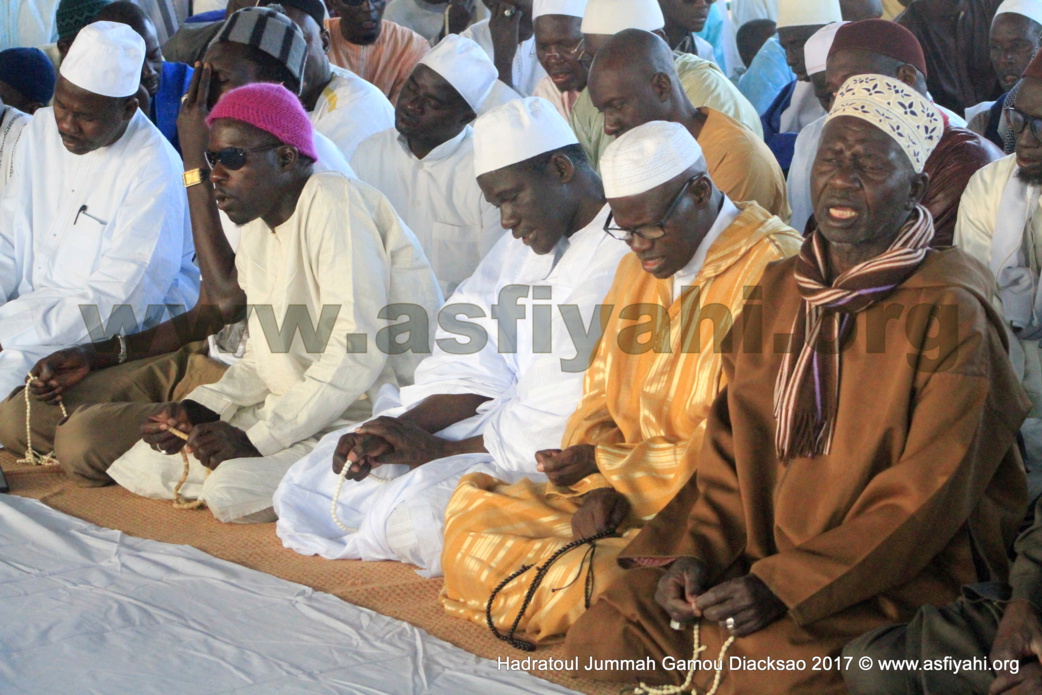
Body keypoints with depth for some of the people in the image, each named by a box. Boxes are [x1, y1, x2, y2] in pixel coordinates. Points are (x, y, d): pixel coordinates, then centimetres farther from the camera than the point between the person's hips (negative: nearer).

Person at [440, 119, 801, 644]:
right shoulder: (637, 270, 16)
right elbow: (601, 395, 18)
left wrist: (606, 464, -13)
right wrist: (602, 483, -4)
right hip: (627, 490, 9)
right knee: (468, 528, -4)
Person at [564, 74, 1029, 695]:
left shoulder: (950, 313, -10)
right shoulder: (780, 288, 11)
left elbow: (927, 497, -15)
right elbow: (733, 440, 13)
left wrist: (786, 585, -21)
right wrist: (698, 549, -4)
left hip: (901, 575, -6)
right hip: (764, 552, 6)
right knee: (606, 631, -10)